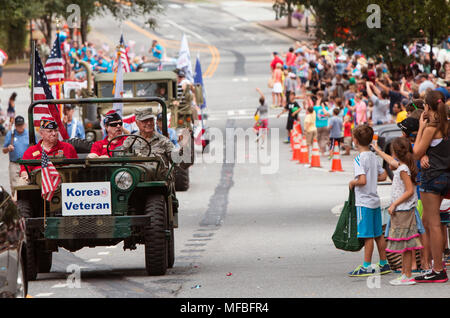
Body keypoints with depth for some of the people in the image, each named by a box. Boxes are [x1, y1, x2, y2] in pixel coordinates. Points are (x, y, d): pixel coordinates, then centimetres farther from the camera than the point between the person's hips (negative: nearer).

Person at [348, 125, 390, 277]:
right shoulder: (373, 156, 9)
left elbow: (362, 180, -25)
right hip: (375, 200, 8)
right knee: (378, 234, 13)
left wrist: (353, 182, -7)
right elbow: (383, 175, 16)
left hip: (364, 202, -8)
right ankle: (384, 264, 19)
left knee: (368, 236, -4)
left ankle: (366, 267, -1)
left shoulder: (359, 159, -16)